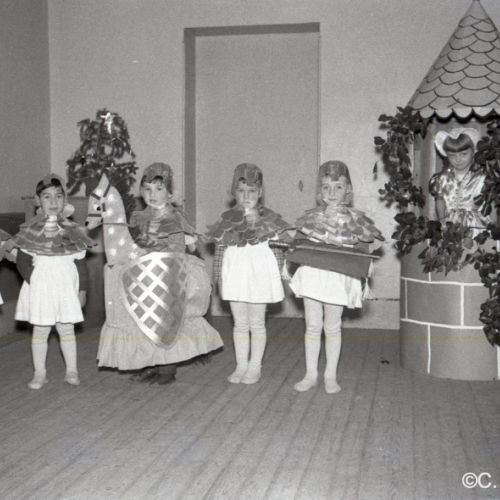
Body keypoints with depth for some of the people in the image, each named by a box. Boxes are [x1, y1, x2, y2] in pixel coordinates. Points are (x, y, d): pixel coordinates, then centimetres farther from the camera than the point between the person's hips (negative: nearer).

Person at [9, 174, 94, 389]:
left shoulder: (71, 231, 3)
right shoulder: (30, 230, -2)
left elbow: (80, 262, 6)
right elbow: (22, 259, -2)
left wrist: (82, 289, 4)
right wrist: (32, 280, -14)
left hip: (66, 288, 1)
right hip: (40, 288, -1)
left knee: (66, 329, 6)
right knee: (40, 330, 5)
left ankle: (71, 370, 15)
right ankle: (39, 373, 14)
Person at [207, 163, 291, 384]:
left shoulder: (269, 219, -3)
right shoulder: (227, 219, 3)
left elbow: (278, 248, 0)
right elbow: (220, 249, 6)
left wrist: (277, 274, -6)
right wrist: (218, 275, 1)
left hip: (259, 274, -2)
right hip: (234, 274, 2)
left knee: (256, 322, 7)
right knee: (240, 322, 10)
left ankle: (254, 367, 17)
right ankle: (241, 365, 19)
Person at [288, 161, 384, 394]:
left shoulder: (355, 219, 2)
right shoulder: (310, 217, 6)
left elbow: (372, 243, 8)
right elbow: (297, 244, 14)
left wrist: (368, 247, -10)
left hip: (338, 278, -1)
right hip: (311, 275, 1)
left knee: (332, 327, 8)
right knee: (312, 326, 7)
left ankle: (330, 376, 20)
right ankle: (310, 374, 18)